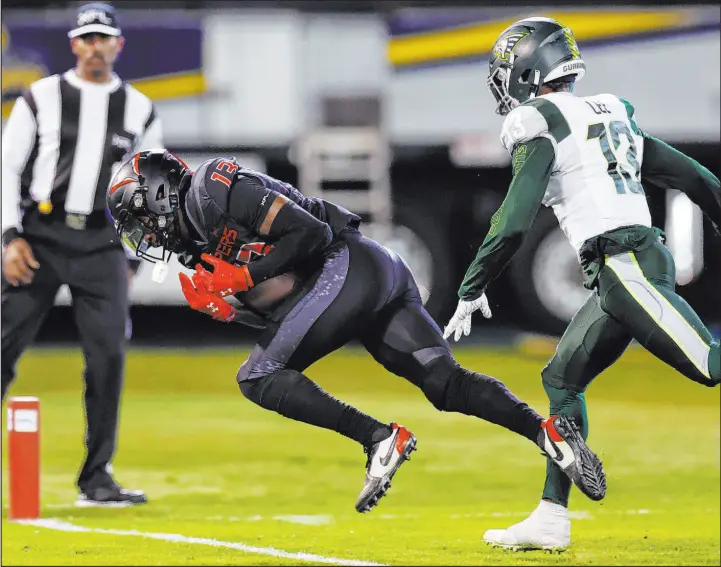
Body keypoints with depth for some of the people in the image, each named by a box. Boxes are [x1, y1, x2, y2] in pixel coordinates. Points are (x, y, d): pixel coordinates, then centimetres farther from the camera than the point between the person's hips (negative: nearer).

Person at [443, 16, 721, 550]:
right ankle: (551, 518, 14)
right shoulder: (612, 115, 21)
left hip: (622, 263, -9)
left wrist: (473, 289, -1)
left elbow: (514, 222, -10)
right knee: (562, 379, 14)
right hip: (645, 258, 9)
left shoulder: (541, 126, -3)